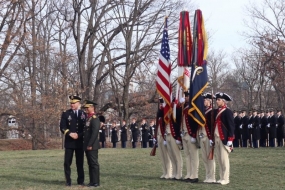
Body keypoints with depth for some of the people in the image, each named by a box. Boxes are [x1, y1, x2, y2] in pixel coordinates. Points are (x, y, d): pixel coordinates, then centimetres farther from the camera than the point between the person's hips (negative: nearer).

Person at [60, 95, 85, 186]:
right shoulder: (65, 113, 2)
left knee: (80, 162, 7)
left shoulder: (83, 114, 6)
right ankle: (68, 181, 6)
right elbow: (62, 127, -3)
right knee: (67, 162, -2)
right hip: (69, 141, -1)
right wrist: (69, 134, -18)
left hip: (80, 142, 1)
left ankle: (81, 180, 14)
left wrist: (79, 135, -11)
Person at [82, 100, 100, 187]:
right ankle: (92, 181, 17)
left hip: (92, 146, -9)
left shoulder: (94, 118, -13)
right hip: (87, 145, 9)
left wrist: (90, 145, -21)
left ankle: (96, 182, 0)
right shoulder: (88, 118, 16)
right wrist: (86, 144, 15)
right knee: (90, 164, 12)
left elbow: (95, 133, -20)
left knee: (94, 164, -4)